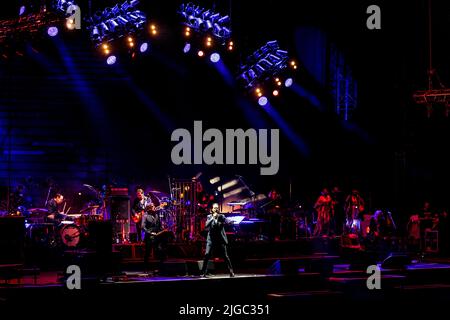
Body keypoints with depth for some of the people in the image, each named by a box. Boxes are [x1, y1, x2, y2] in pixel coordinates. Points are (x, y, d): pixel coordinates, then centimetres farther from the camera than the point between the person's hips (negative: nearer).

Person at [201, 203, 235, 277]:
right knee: (207, 255, -12)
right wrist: (213, 218, -17)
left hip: (221, 239, 0)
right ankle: (204, 272, -6)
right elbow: (206, 225, -10)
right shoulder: (209, 217, 5)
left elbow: (226, 222, -9)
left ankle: (231, 272, 8)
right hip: (211, 239, 0)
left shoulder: (221, 216, 5)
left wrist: (219, 217, -20)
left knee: (225, 256, -2)